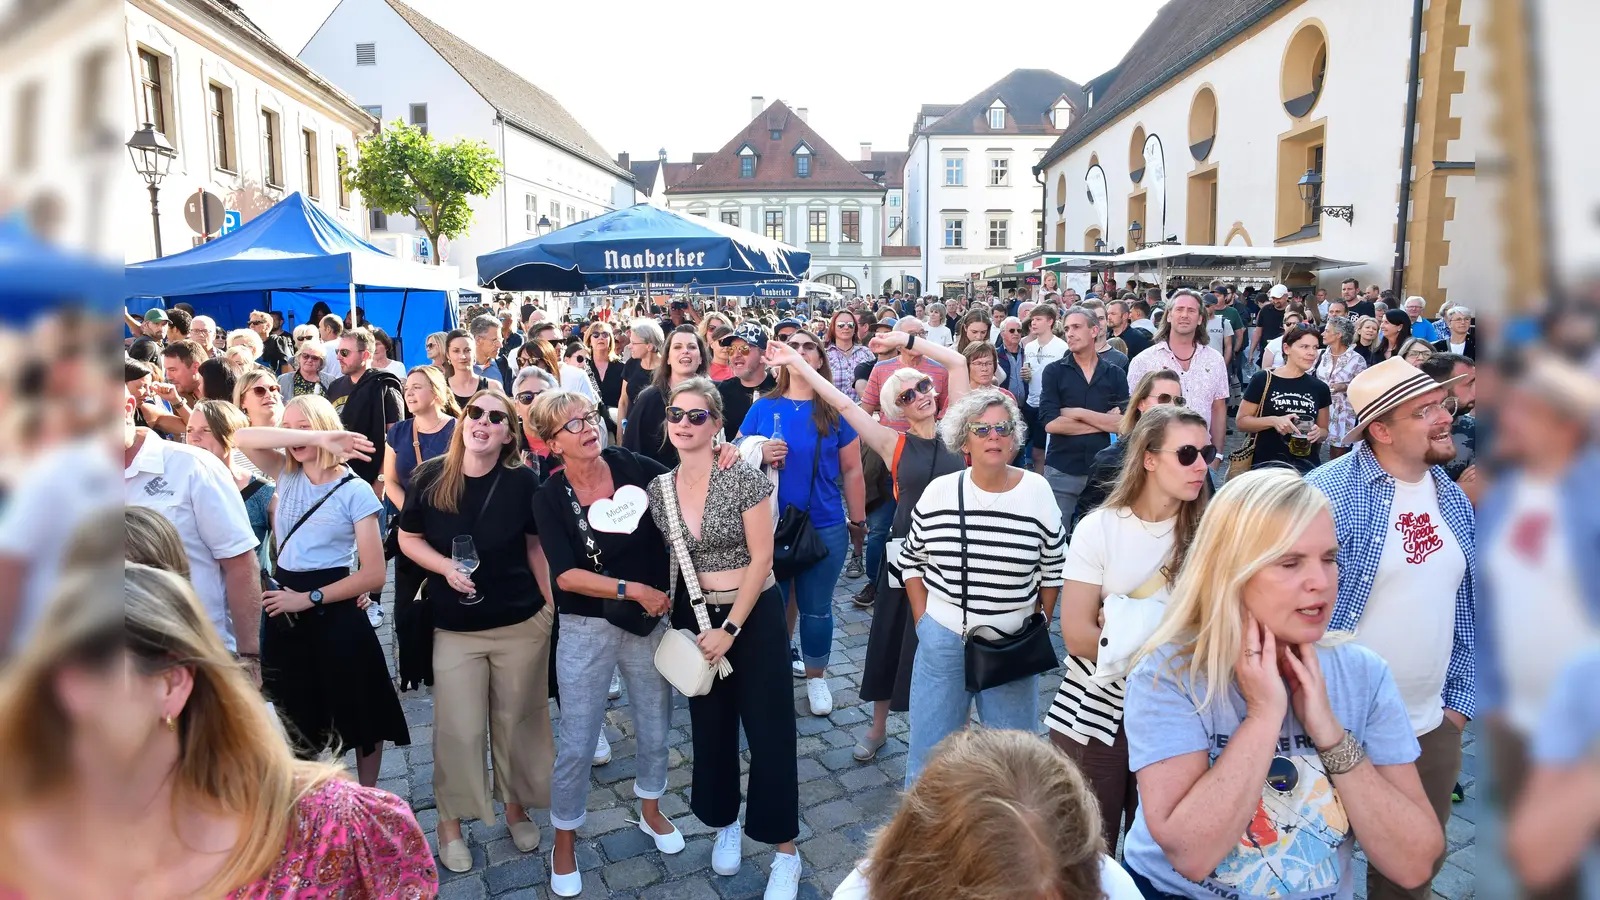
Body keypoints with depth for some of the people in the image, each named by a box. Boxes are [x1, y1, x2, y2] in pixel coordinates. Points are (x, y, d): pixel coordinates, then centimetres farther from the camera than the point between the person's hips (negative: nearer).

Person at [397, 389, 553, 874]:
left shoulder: (522, 481, -9)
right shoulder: (429, 477, -7)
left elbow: (536, 546, 2)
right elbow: (408, 539, 4)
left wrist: (553, 606, 4)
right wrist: (445, 566, -15)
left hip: (522, 623, 0)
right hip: (453, 628, 0)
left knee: (516, 721, 13)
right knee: (458, 729, 5)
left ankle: (515, 806, 35)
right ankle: (449, 821, 27)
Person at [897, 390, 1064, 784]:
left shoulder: (1038, 492, -6)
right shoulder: (939, 492, -5)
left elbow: (1052, 572, 4)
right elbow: (911, 561, 6)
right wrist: (923, 623, 2)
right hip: (942, 641, 0)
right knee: (930, 753, 12)